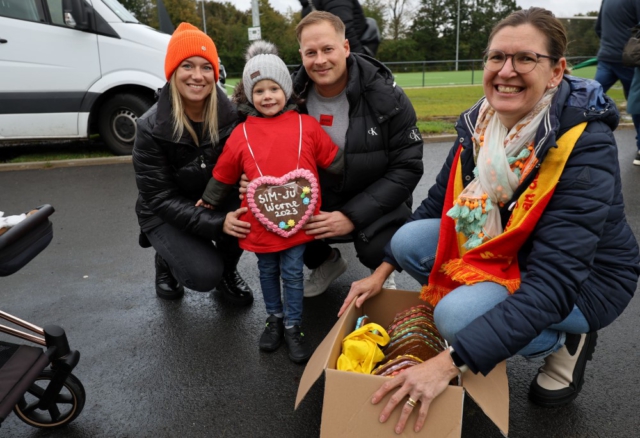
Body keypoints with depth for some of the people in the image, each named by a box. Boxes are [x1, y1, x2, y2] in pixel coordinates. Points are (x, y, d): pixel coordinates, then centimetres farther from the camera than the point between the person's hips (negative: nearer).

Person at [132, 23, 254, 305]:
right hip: (167, 214, -3)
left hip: (217, 201, 3)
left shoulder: (231, 115, -16)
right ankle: (167, 260, 13)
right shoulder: (151, 128, -23)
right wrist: (216, 223, -35)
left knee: (245, 206, -29)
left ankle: (227, 270, 1)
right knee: (203, 275, -24)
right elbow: (160, 197, -22)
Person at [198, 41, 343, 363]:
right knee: (268, 273, 18)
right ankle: (274, 318, 39)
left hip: (297, 218, -1)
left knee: (292, 274, 9)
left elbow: (334, 160, 7)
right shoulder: (242, 133, 0)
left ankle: (293, 327, 26)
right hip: (260, 222, 1)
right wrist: (208, 204, 17)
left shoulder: (306, 125, 0)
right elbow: (223, 176, 9)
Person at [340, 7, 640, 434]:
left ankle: (564, 342, 2)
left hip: (583, 280, -6)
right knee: (408, 240, -12)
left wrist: (449, 362, -42)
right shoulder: (479, 123, -10)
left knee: (458, 314, -29)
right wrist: (382, 272, -3)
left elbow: (553, 286, -36)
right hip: (503, 251, 6)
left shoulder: (586, 147, -29)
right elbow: (437, 203, 2)